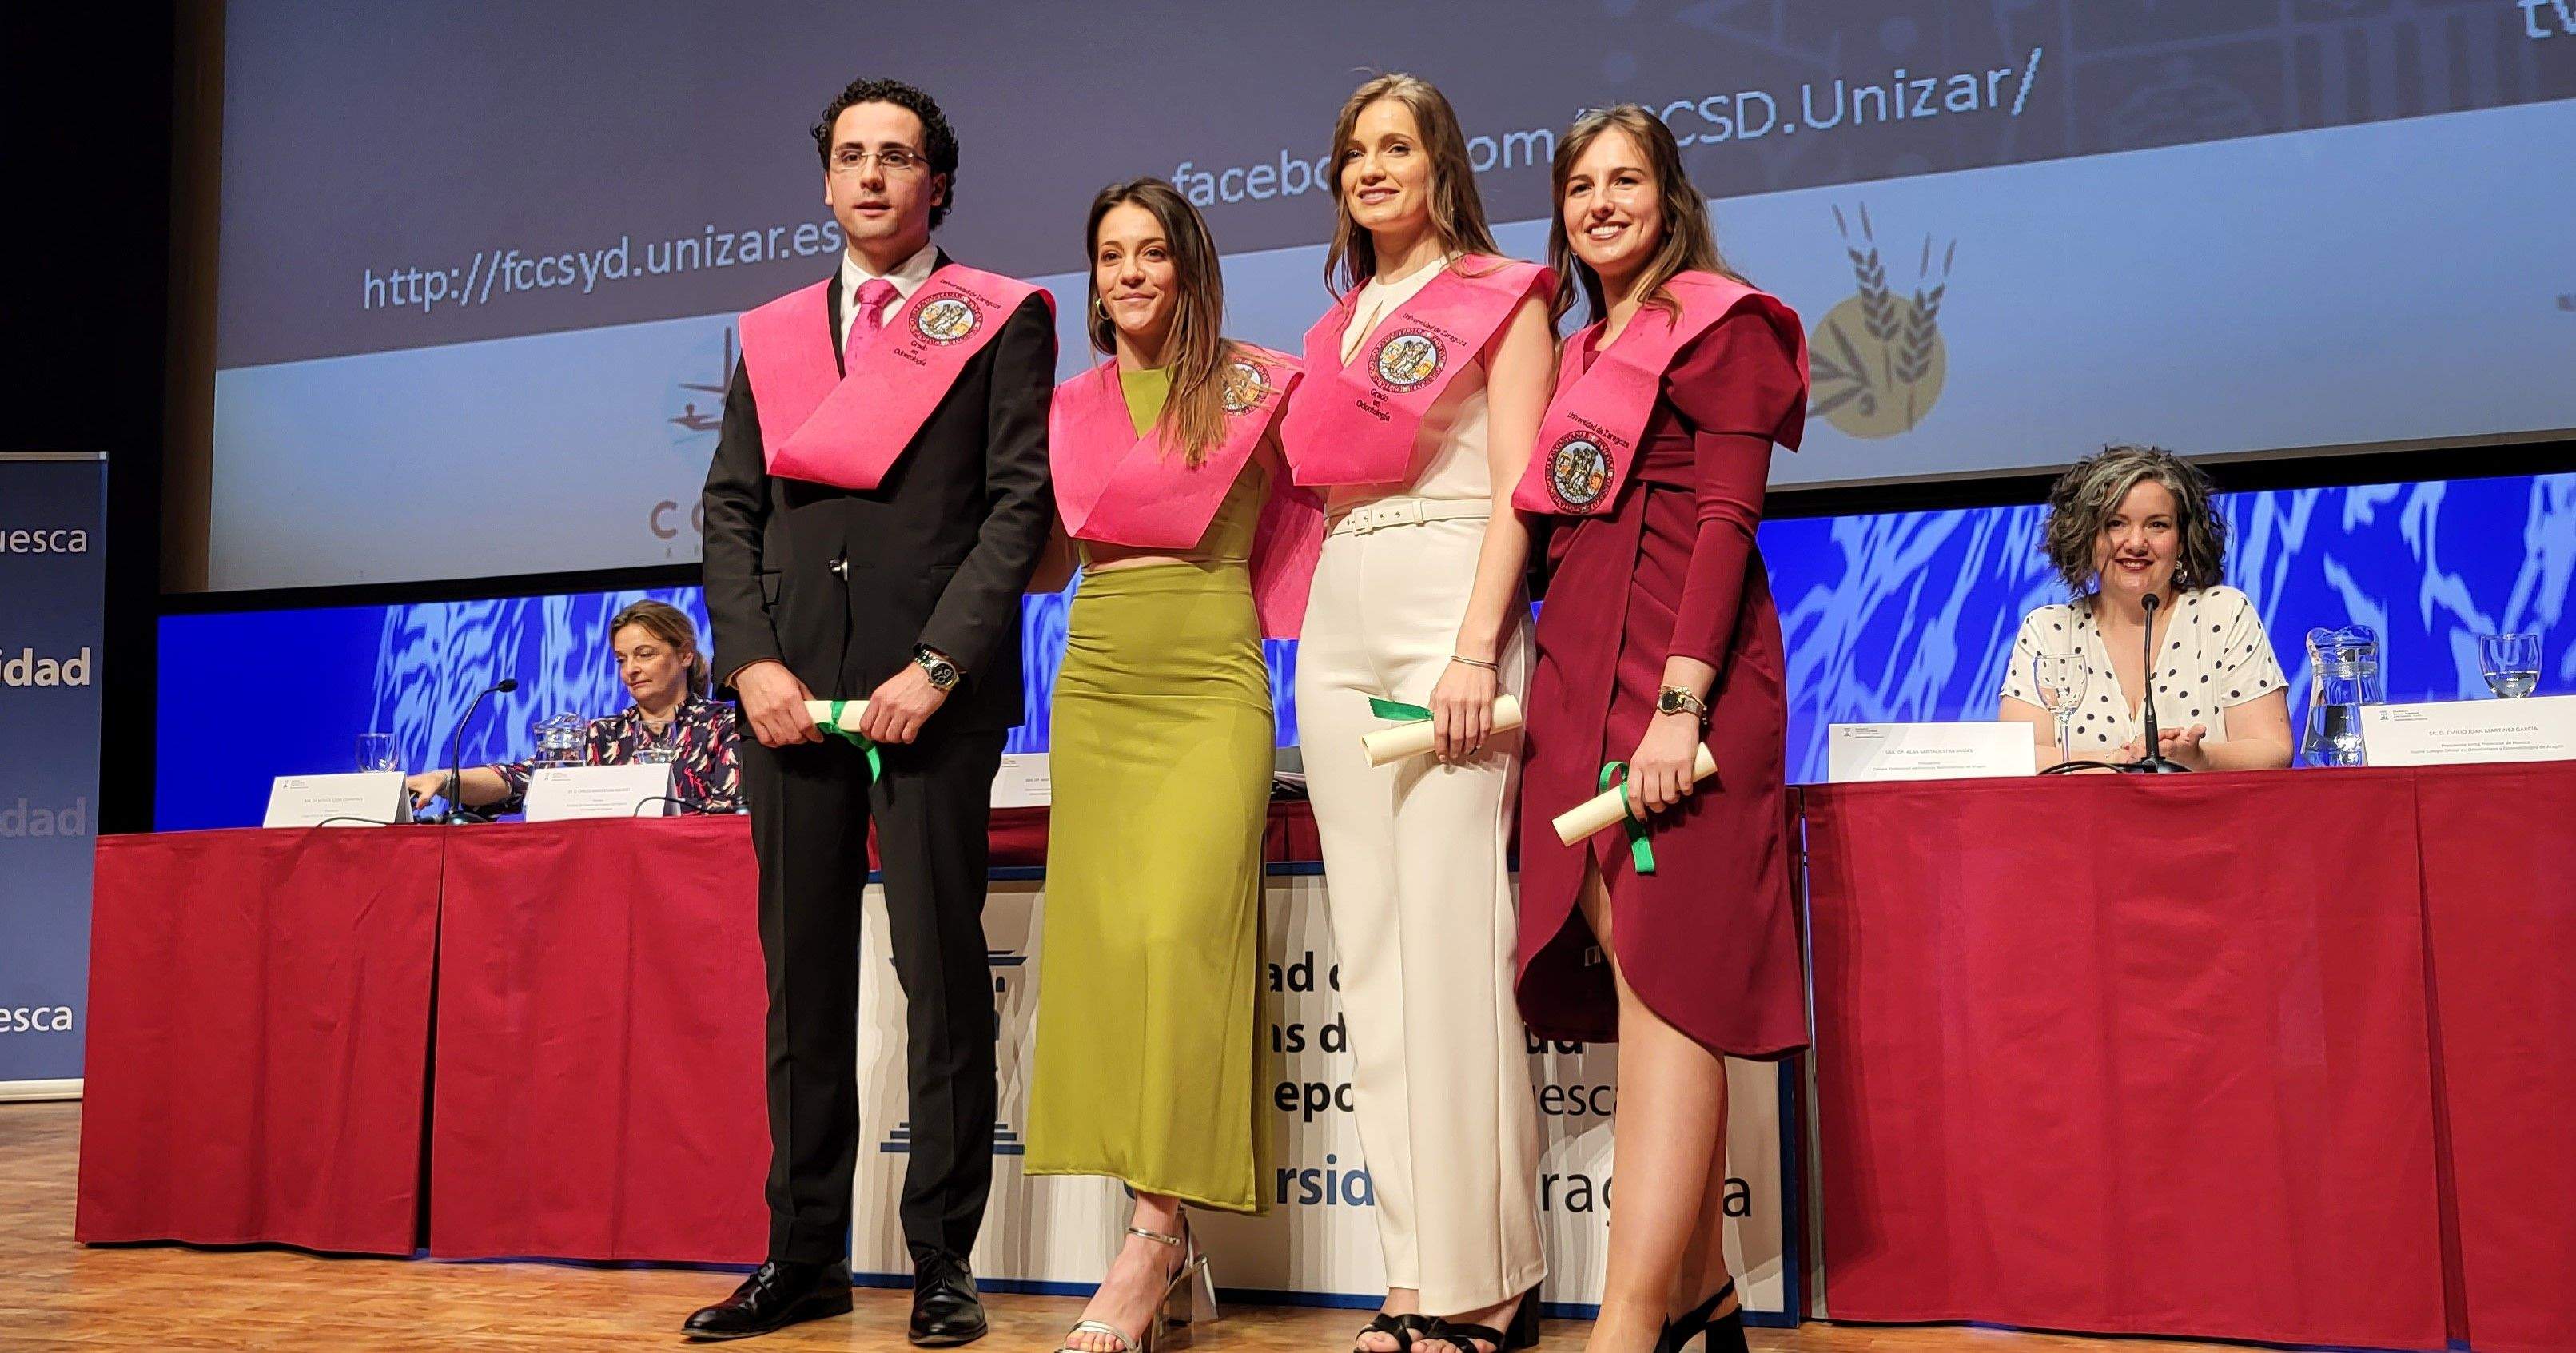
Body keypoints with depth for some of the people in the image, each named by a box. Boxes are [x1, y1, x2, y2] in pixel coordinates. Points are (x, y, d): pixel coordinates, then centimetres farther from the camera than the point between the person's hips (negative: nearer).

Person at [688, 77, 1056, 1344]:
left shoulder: (999, 319, 6)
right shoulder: (770, 332, 19)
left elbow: (1020, 502, -3)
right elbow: (732, 506, 14)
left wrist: (938, 666, -12)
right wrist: (753, 659, -2)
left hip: (934, 690, -4)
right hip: (792, 688, 4)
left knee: (941, 968, -1)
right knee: (803, 974, 7)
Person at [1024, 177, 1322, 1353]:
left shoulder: (1253, 389, 4)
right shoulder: (1071, 407, 16)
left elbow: (1319, 508, 11)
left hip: (1212, 680, -4)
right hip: (1095, 685, 4)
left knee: (1181, 930, -16)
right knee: (1102, 937, -2)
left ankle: (1152, 1241, -13)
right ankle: (1173, 1252, 5)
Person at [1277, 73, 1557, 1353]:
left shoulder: (1500, 296, 5)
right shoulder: (1339, 322, 21)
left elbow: (1517, 484, -6)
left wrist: (1476, 649, -17)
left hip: (1448, 608, -6)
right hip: (1338, 623, 6)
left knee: (1451, 936, -10)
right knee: (1371, 946, 3)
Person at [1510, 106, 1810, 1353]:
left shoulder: (1716, 322, 1)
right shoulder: (1581, 355, 23)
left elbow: (1727, 517, -10)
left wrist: (1680, 702, -19)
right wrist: (1546, 683, 8)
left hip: (1675, 673, -7)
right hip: (1580, 677, 7)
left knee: (1662, 980, -11)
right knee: (1638, 986, 6)